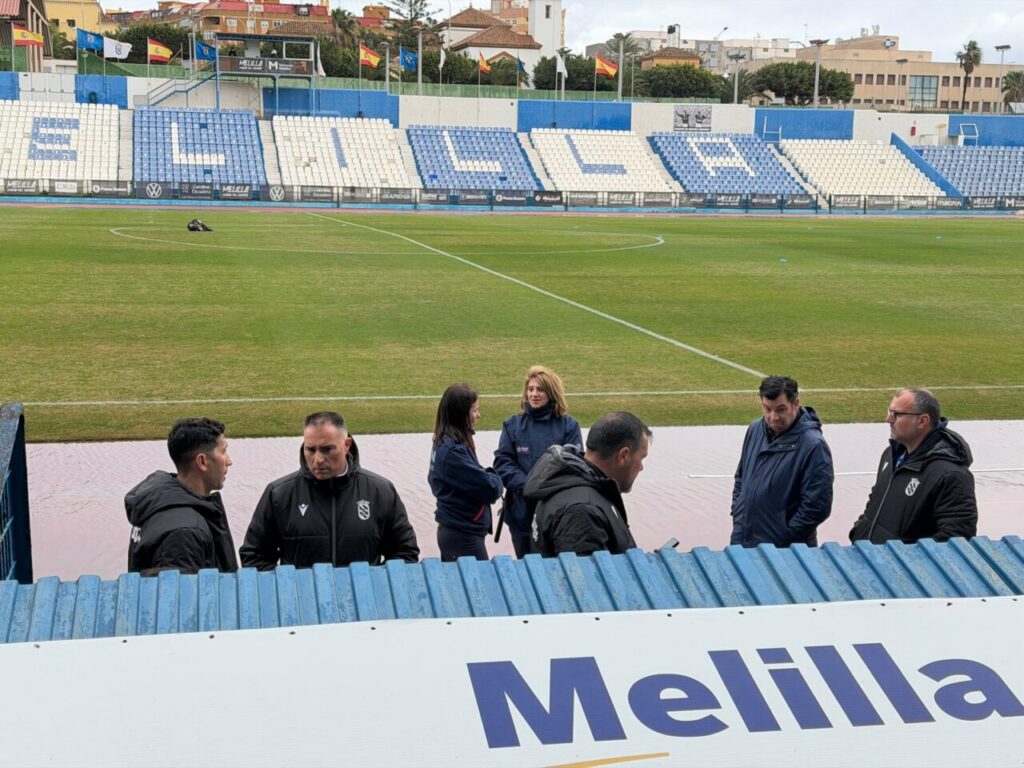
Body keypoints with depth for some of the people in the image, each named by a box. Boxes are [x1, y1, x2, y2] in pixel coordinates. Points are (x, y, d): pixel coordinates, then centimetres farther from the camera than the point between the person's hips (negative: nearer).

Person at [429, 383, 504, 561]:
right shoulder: (453, 451, -22)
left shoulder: (444, 444, 8)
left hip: (454, 531, 10)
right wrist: (494, 478, 0)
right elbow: (490, 489, -22)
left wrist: (487, 475, -4)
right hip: (463, 535, -10)